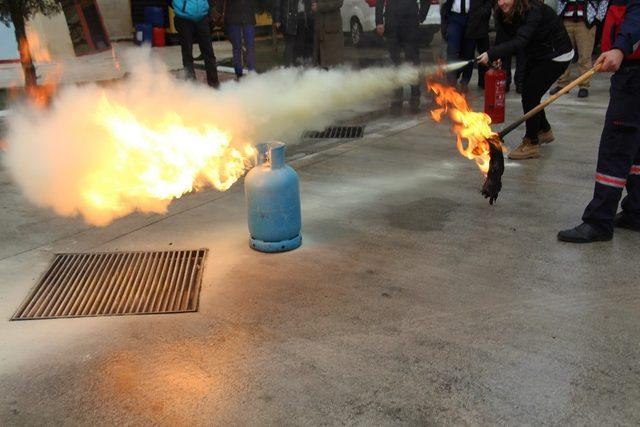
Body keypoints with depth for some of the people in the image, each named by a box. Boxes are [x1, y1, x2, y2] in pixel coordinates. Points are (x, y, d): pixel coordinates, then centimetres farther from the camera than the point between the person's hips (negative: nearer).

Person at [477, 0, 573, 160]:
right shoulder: (503, 14, -9)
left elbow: (520, 41, -43)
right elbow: (504, 38, -13)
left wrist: (491, 54, -52)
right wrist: (498, 57, -33)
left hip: (556, 55, -8)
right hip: (536, 54, 8)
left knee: (530, 94, -13)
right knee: (527, 91, 13)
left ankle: (531, 144, -2)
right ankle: (544, 130, 36)